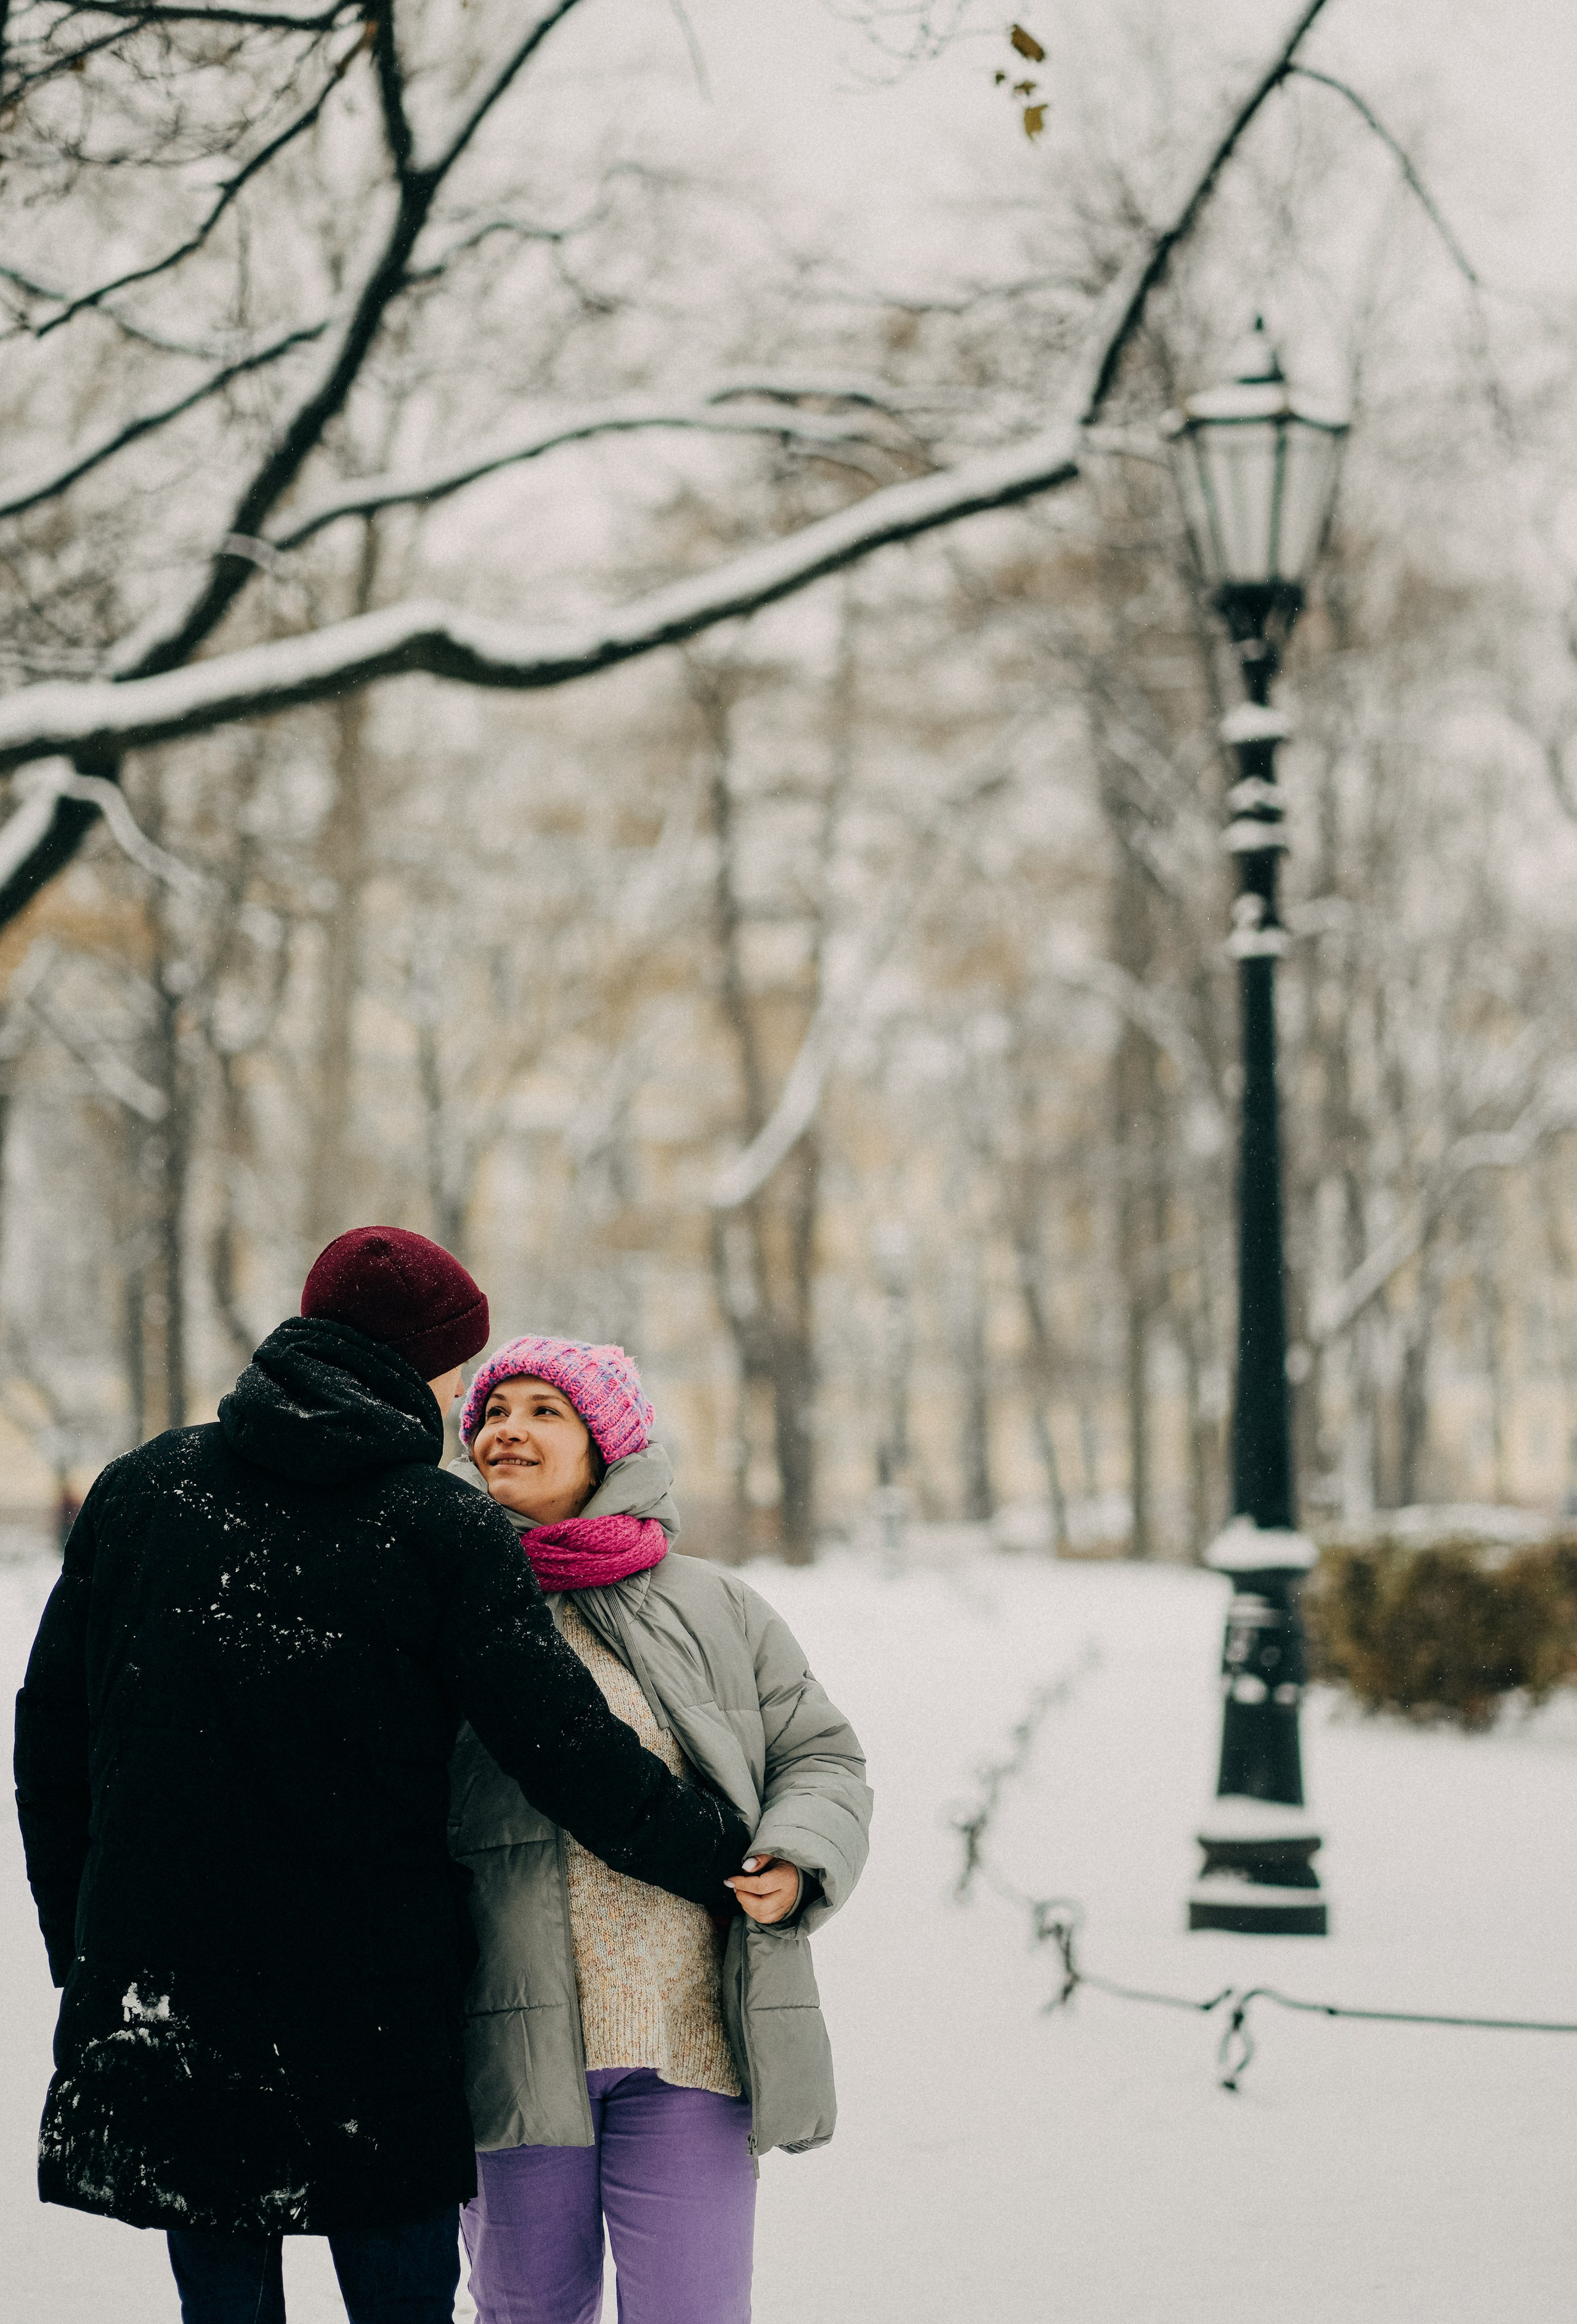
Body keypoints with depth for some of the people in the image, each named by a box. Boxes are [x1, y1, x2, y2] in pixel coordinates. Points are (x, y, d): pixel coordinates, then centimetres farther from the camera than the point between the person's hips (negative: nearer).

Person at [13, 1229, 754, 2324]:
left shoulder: (139, 1490, 6)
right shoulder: (446, 1533, -7)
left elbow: (50, 1735, 11)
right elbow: (573, 1755, -9)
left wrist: (80, 1944, 20)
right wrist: (732, 1863, 5)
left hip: (157, 1990, 4)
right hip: (372, 2012, -3)